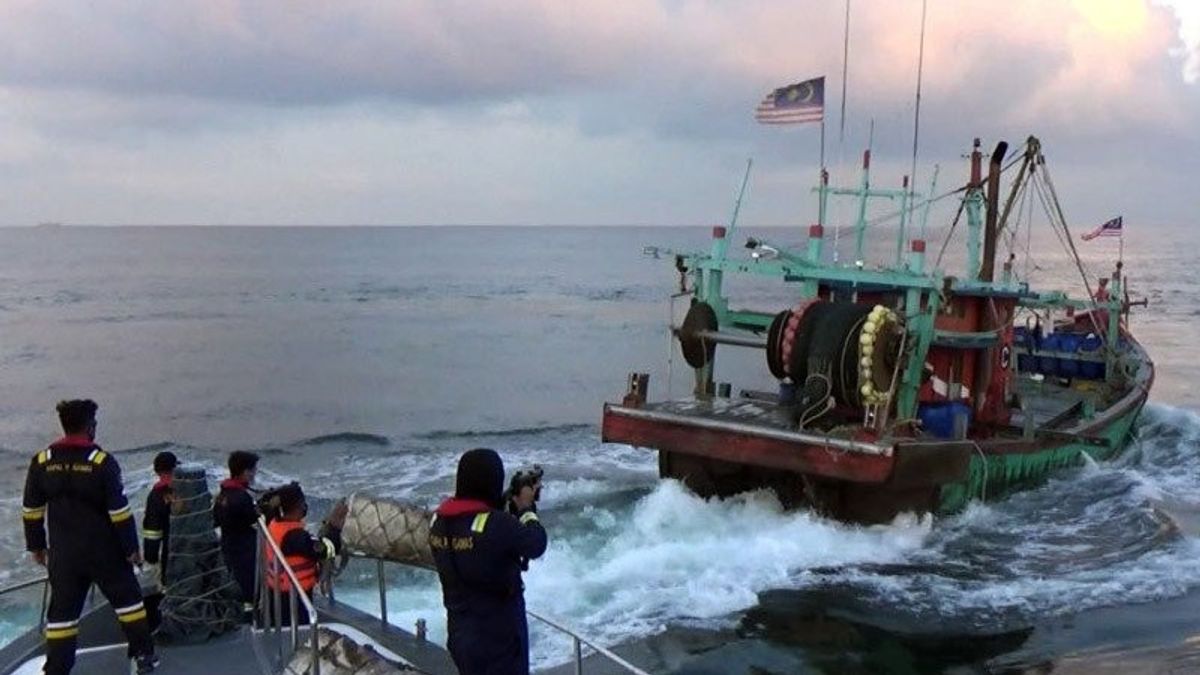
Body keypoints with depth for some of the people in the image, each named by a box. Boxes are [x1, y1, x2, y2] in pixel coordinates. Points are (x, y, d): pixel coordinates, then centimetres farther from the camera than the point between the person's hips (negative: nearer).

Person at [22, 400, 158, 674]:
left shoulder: (41, 462, -3)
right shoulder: (102, 461, -14)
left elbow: (32, 510, 5)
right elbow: (119, 511, -13)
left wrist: (36, 545, 17)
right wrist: (131, 548, -4)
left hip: (63, 554, 3)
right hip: (104, 551, -3)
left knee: (62, 609, 11)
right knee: (127, 597, 14)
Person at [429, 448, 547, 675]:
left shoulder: (439, 521, -3)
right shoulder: (496, 524, -26)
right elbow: (536, 545, -11)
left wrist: (512, 505, 8)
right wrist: (527, 508, 4)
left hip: (460, 633, 7)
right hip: (499, 635, -7)